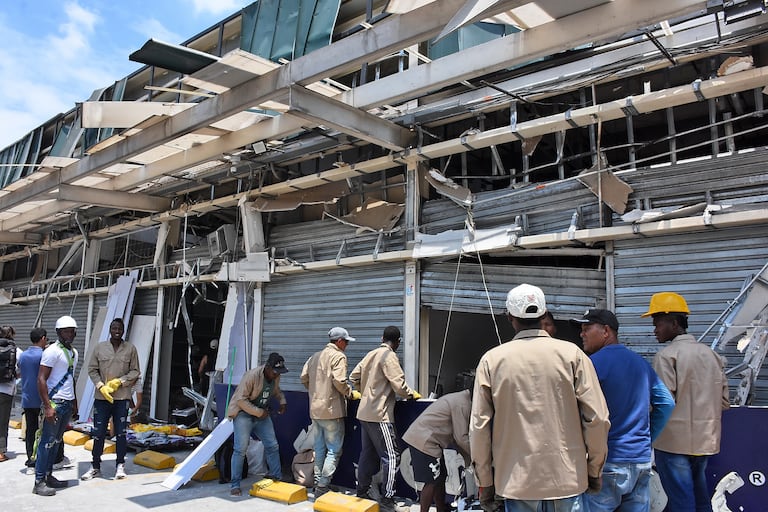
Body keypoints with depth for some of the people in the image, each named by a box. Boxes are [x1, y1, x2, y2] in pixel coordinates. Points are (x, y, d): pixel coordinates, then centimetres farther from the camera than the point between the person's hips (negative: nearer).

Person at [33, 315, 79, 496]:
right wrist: (47, 406, -20)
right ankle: (39, 482, 2)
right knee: (47, 441, -4)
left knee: (56, 441, 13)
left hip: (68, 403, 8)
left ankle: (48, 475, 22)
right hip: (55, 402, -8)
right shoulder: (52, 351, -11)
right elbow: (41, 379, -15)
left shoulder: (74, 352, 14)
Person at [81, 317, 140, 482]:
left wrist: (120, 381, -12)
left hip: (122, 397, -1)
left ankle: (120, 466, 18)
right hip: (101, 397, 1)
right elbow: (92, 370, 4)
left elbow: (135, 371, 2)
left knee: (121, 433, 6)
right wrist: (101, 386, -9)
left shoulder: (130, 348, 1)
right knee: (98, 433, 7)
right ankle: (95, 466, 20)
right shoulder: (100, 347, 3)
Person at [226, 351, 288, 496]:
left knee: (272, 446, 5)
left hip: (262, 414, 7)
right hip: (244, 413, -7)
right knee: (241, 449, -8)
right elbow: (241, 399, -25)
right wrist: (258, 412, -24)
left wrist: (282, 401, -2)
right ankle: (235, 485, 2)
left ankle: (277, 478, 16)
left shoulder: (276, 377, -3)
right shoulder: (252, 376, -26)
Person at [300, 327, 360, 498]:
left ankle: (318, 483, 21)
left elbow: (304, 377, 11)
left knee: (319, 448, 16)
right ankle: (323, 487, -2)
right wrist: (351, 394, -5)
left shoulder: (316, 356, 12)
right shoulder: (339, 356, -11)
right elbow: (339, 381, -20)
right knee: (334, 450, 0)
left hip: (315, 409, 8)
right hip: (332, 410, -8)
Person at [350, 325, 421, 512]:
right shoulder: (389, 356, -13)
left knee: (367, 454, 16)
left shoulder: (371, 354, 10)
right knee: (391, 457, -3)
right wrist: (412, 394, 0)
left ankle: (362, 493, 25)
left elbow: (354, 376, 14)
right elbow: (399, 385, -17)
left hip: (365, 413, 9)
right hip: (379, 414, -8)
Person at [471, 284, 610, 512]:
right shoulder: (572, 354, -5)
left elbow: (479, 426, -4)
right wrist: (594, 470, 9)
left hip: (516, 482, 0)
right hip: (567, 479, 0)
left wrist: (485, 483, 7)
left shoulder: (491, 360, -4)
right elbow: (597, 418, -6)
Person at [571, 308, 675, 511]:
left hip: (607, 463, -7)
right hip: (642, 461, 7)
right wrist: (647, 437, 17)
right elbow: (667, 403, 14)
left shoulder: (593, 363, -12)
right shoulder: (641, 363, 11)